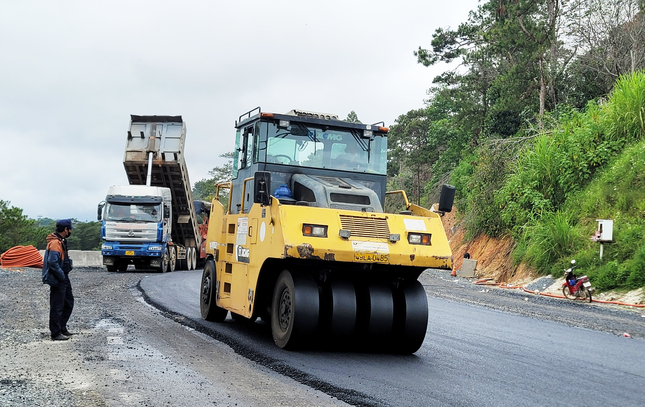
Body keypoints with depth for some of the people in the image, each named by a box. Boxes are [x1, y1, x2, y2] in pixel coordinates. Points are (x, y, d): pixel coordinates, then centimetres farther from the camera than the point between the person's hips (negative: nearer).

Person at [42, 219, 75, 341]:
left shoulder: (61, 241, 13)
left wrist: (65, 276, 14)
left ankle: (62, 328, 27)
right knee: (57, 307, -2)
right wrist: (62, 276, -20)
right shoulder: (55, 243, -20)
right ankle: (56, 333, 5)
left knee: (68, 303, 17)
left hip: (64, 279, 10)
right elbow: (52, 262, -28)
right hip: (57, 280, -10)